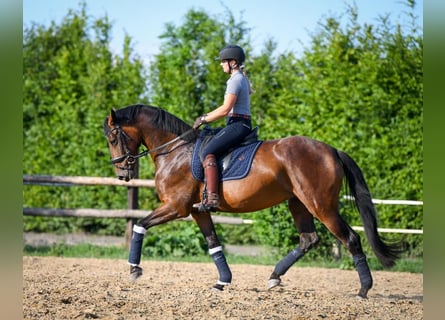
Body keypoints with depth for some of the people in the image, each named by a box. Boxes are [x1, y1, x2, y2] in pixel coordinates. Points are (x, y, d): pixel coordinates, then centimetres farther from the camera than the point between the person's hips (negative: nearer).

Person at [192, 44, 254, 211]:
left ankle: (212, 197, -33)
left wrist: (204, 119, -10)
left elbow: (225, 109, -19)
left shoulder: (235, 80, -12)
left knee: (208, 151, -22)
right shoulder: (241, 78, 20)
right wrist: (208, 116, 17)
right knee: (211, 150, 17)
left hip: (237, 124, -11)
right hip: (241, 124, 11)